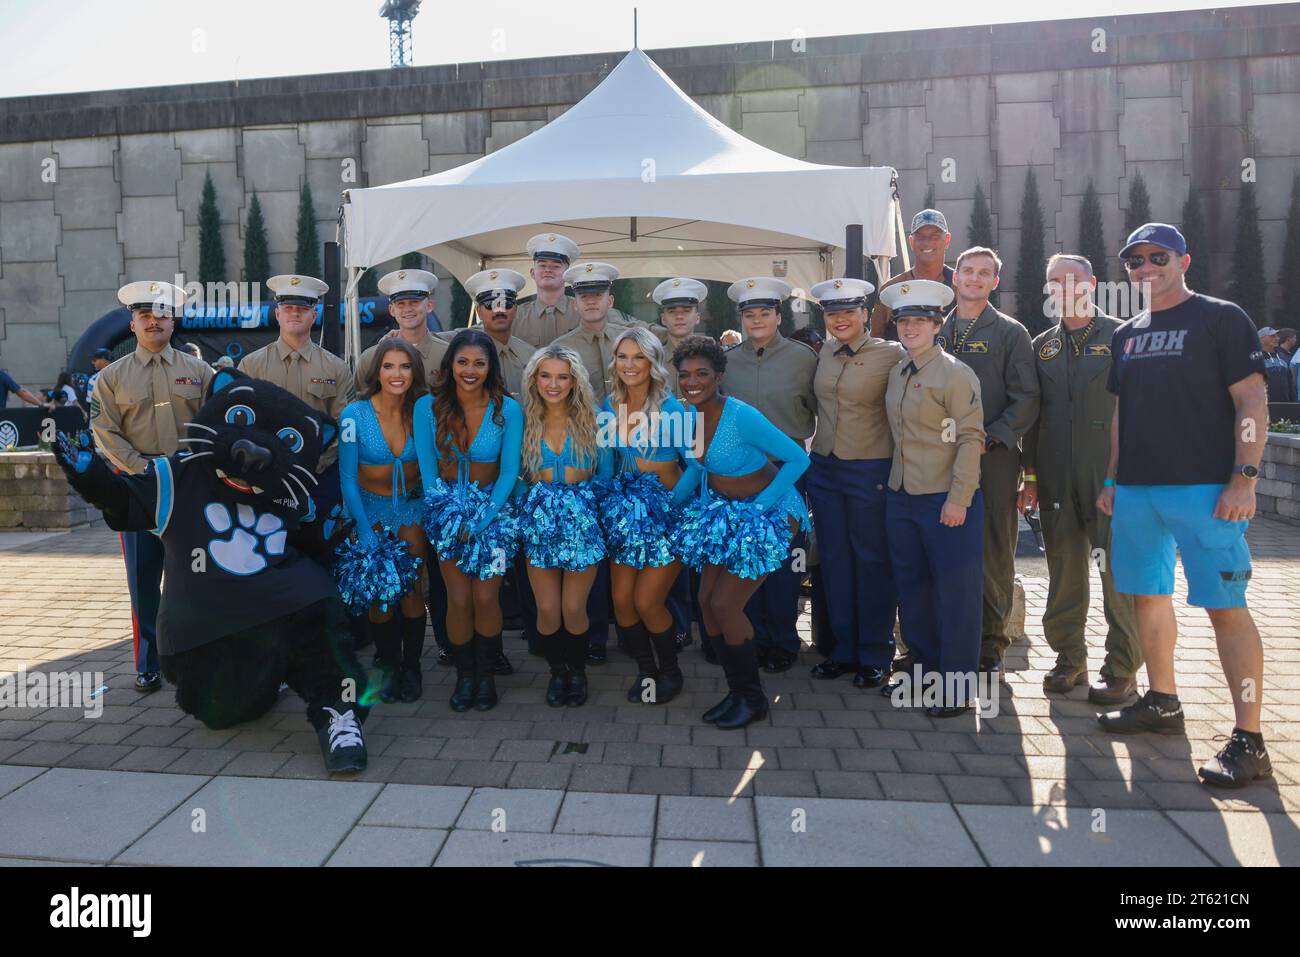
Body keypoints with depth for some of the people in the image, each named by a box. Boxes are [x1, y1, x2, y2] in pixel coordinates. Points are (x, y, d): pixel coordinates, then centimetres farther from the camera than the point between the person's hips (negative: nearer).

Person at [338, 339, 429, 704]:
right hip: (370, 507, -1)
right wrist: (365, 530, -15)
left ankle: (411, 667, 12)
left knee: (412, 588, -6)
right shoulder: (355, 413, -14)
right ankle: (387, 666, 15)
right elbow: (347, 478, -10)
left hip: (412, 506, 1)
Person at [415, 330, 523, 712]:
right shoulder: (428, 407, -7)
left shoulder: (508, 410, -10)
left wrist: (481, 521, -15)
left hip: (492, 509, -1)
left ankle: (486, 674, 13)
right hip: (449, 509, 1)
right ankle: (464, 675, 15)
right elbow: (427, 470, -2)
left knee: (486, 598, -8)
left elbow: (509, 473, -7)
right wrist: (451, 517, -12)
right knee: (459, 599, -5)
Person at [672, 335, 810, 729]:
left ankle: (753, 699, 11)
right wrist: (705, 501, 7)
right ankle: (736, 690, 21)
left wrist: (757, 507, -20)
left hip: (765, 512, -7)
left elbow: (798, 459, -21)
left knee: (724, 605, -10)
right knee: (706, 600, 4)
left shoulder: (742, 417, -26)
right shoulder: (690, 414, -4)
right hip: (721, 509, 7)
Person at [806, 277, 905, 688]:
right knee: (834, 560, 10)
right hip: (824, 466, 5)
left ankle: (875, 655, 17)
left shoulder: (891, 354, -7)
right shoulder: (823, 356, 9)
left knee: (872, 562, 4)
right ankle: (845, 649, 22)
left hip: (870, 470, -5)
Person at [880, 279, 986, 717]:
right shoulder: (896, 374, 12)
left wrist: (958, 500, -18)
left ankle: (958, 686, 12)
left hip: (947, 500, -7)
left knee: (955, 591, 1)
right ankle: (924, 669, 28)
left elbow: (971, 439, -14)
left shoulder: (956, 374, -10)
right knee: (911, 586, 14)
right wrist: (893, 485, 12)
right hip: (901, 497, 7)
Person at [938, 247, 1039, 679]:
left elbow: (1026, 399, -2)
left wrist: (990, 437, -13)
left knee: (994, 554, 1)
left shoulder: (1011, 333, 5)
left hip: (994, 457, -3)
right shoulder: (935, 331, 15)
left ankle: (990, 645, 13)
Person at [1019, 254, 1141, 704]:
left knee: (1118, 572, -1)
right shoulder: (1042, 345, 13)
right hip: (1057, 479, 4)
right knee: (1064, 571, 10)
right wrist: (1031, 475, 9)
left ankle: (1121, 669, 11)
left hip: (1111, 476, -4)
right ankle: (1070, 659, 22)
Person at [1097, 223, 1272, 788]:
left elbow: (1252, 402, -8)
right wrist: (1111, 478, 14)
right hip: (1136, 489, 7)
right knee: (1148, 596, 13)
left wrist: (1244, 478, -16)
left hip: (1205, 488, -6)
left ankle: (1249, 740, -1)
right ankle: (1162, 703, 28)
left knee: (1225, 606, -7)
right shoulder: (1127, 335, 16)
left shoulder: (1221, 319, -2)